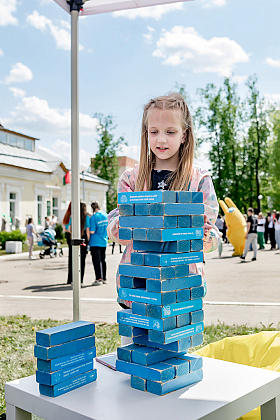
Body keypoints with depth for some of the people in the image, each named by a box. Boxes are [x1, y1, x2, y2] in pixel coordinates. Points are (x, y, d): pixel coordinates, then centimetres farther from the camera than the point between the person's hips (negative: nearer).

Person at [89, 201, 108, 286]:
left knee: (97, 261, -2)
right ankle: (104, 279, 19)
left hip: (95, 242, -6)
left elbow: (92, 231, -19)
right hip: (104, 241, 6)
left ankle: (98, 279, -2)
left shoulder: (93, 217, -15)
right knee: (103, 260, 13)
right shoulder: (105, 215, 5)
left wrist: (88, 230, 1)